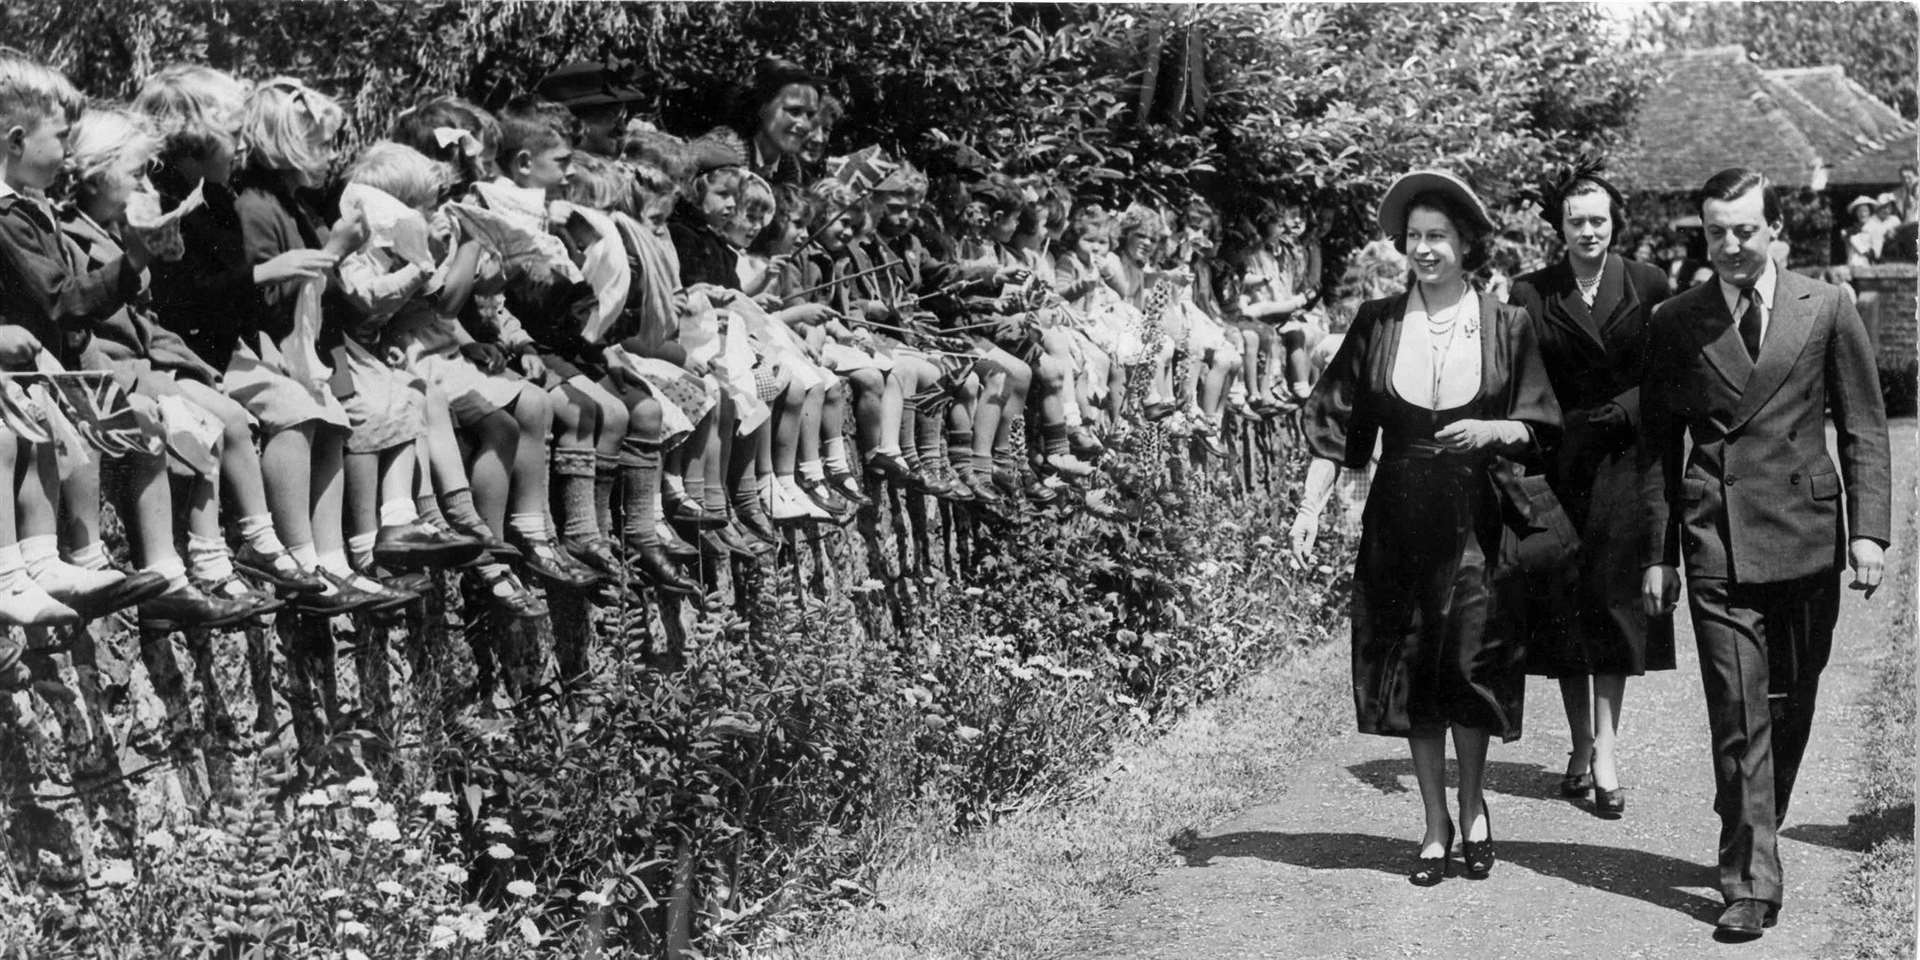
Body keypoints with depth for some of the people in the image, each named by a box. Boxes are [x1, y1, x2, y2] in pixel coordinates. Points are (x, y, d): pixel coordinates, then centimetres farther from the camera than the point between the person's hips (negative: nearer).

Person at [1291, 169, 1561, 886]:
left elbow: (1539, 430, 3)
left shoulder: (1506, 327, 0)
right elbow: (1334, 424, 3)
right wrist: (1311, 509, -5)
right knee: (1410, 670, 4)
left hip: (1478, 523, -1)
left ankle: (1472, 807, 21)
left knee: (1470, 666, -2)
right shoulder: (1376, 324, 3)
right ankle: (1435, 822, 16)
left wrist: (1493, 431, -18)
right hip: (1400, 521, 2)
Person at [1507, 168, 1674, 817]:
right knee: (1561, 605, 3)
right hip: (1557, 465, 1)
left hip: (1623, 464, -1)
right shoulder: (1531, 294, 3)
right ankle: (1582, 746, 14)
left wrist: (1617, 414, -11)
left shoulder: (1648, 286, 3)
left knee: (1612, 599, -5)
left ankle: (1603, 752, -5)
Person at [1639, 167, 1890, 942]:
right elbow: (1658, 445, 8)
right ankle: (1751, 883, -2)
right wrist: (1657, 553, 5)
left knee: (1790, 710, 11)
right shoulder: (1674, 323, 3)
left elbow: (1863, 429, 5)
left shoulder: (1826, 310, 3)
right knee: (1738, 719, -6)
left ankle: (1753, 840, 30)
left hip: (1806, 537, 1)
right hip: (1716, 543, -1)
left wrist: (1868, 530, -4)